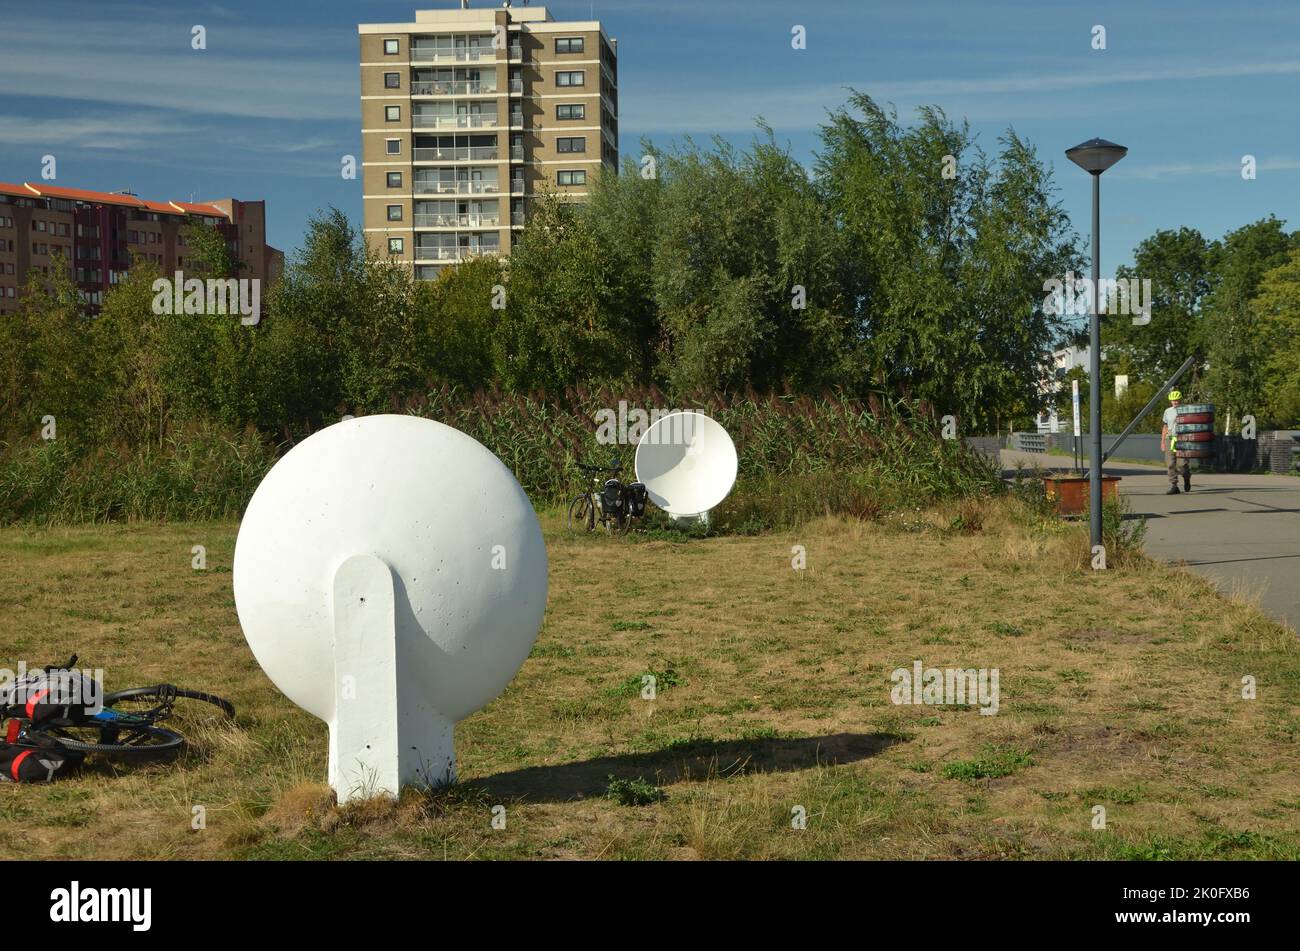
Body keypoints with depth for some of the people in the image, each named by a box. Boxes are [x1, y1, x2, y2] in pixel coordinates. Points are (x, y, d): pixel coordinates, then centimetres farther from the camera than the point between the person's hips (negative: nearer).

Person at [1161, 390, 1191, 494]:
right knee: (1171, 464, -5)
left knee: (1184, 463, -5)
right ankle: (1173, 487, -2)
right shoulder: (1168, 411, 11)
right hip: (1170, 439, 3)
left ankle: (1187, 479, 27)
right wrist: (1162, 442, 14)